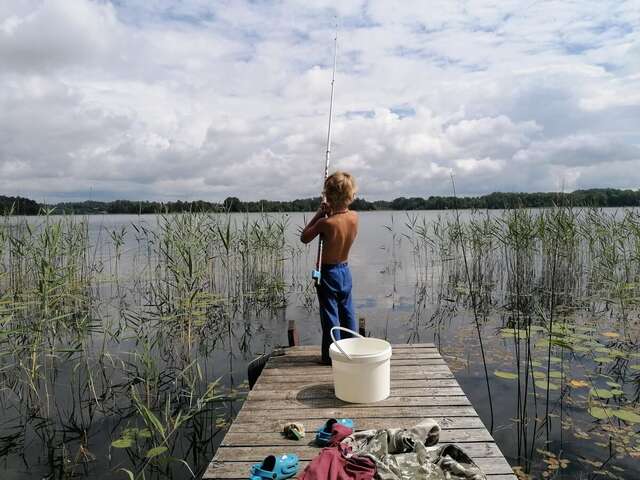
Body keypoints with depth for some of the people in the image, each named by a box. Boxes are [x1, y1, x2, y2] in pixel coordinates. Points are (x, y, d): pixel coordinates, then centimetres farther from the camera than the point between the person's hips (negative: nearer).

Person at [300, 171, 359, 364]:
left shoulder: (326, 222, -25)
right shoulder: (354, 217, -8)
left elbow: (304, 238, -9)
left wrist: (319, 213, -8)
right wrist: (328, 213, 0)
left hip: (327, 272, -5)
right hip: (345, 270, 6)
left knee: (330, 315, 5)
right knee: (347, 312, 18)